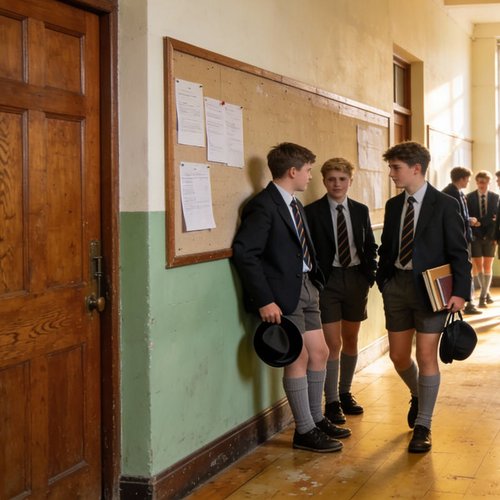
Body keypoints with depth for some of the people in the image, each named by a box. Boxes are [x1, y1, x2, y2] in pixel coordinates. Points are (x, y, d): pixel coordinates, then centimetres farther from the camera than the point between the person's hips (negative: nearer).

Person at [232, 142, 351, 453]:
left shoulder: (295, 205, 13)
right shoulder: (264, 206, -16)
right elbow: (244, 252, -21)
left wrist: (316, 282, 5)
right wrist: (264, 300, -22)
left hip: (307, 287, 9)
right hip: (284, 294, -9)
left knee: (320, 353, 13)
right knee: (299, 358, -2)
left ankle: (317, 419, 29)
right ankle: (305, 432, 10)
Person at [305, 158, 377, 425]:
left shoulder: (361, 211, 7)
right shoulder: (312, 212, -5)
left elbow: (370, 246, 13)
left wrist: (370, 275, 3)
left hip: (356, 278, 4)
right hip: (327, 280, -4)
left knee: (351, 340, 14)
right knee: (333, 343, -5)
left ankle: (345, 393, 30)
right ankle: (332, 402, 6)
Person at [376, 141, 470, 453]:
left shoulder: (445, 205, -7)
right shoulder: (394, 205, 8)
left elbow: (459, 253, -8)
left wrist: (460, 292, -16)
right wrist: (383, 282, 6)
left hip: (430, 287, -5)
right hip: (397, 286, 5)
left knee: (426, 357, -2)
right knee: (399, 357, 9)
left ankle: (423, 426, 10)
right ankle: (418, 396, 40)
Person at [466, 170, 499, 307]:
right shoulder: (469, 197, 1)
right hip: (475, 236, 0)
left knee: (488, 266, 0)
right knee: (478, 266, 1)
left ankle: (483, 296, 6)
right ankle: (487, 293, 15)